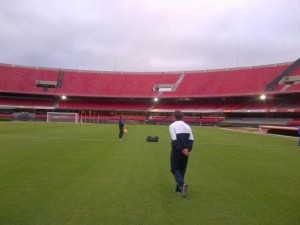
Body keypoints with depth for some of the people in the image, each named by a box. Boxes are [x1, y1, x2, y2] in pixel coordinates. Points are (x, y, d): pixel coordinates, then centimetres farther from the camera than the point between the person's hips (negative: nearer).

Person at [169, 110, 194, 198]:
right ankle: (179, 188, 21)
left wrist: (182, 150, -15)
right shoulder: (187, 126, 9)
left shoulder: (172, 126, -5)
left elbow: (174, 140, -15)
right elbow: (191, 139, 0)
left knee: (175, 169, 5)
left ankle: (182, 184, -18)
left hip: (176, 151, -4)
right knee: (182, 169, 16)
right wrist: (188, 149, -7)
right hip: (185, 151, 5)